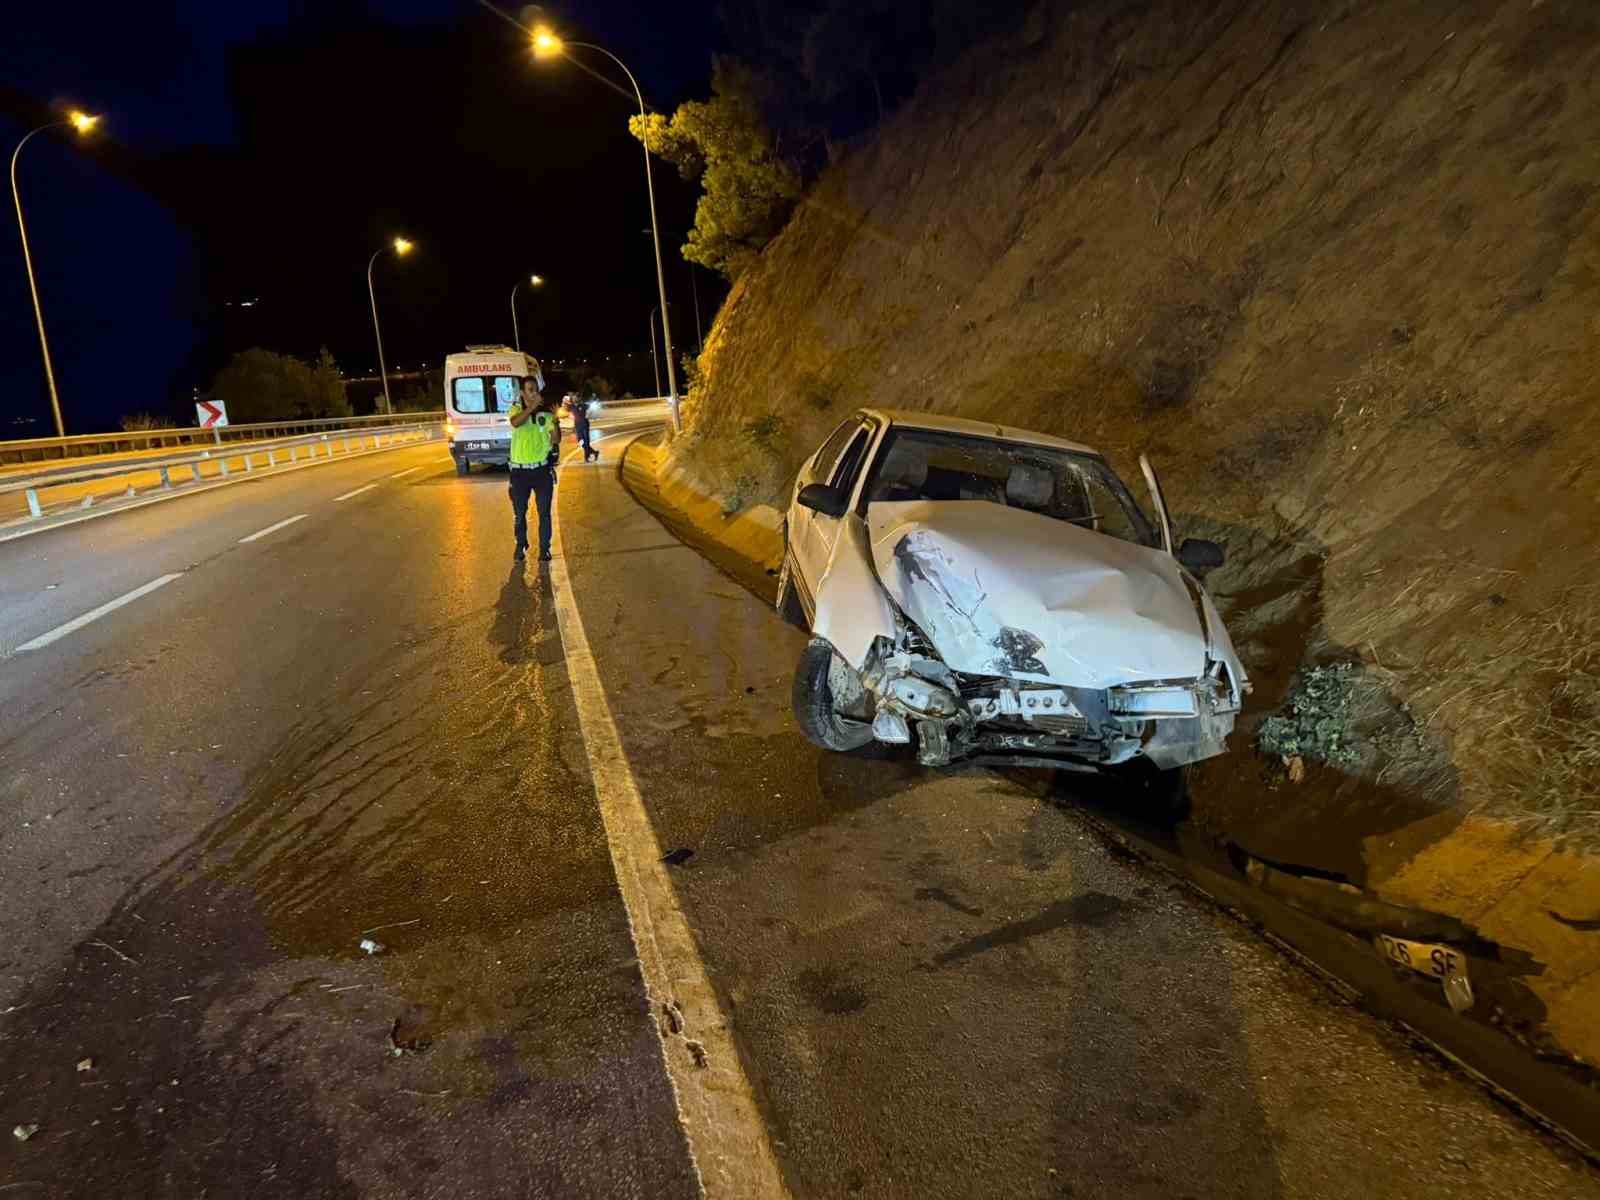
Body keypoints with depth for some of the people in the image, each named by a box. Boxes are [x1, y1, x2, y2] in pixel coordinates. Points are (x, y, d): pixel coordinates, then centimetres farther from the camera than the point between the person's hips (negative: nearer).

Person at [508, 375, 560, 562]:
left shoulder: (546, 412, 1)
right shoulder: (516, 409, 0)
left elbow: (556, 440, -5)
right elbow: (516, 422, -24)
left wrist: (555, 421, -20)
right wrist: (533, 405, -29)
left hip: (542, 469, 0)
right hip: (520, 470, 0)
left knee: (544, 513, 3)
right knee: (519, 513, 9)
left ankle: (544, 548, 14)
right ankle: (521, 546, 27)